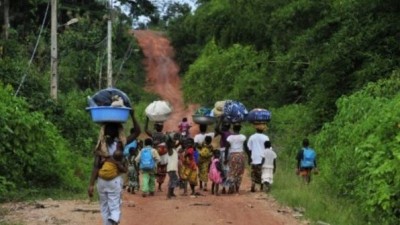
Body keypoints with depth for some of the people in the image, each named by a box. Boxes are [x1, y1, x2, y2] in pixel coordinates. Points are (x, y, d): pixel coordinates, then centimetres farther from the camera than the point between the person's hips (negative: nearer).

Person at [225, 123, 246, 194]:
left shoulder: (229, 137, -4)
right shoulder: (243, 137, -1)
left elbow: (227, 148, -5)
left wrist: (226, 158, 0)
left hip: (232, 155, -1)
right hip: (241, 155, 1)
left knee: (232, 172, 4)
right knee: (239, 172, 9)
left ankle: (231, 188, -8)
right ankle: (237, 189, 11)